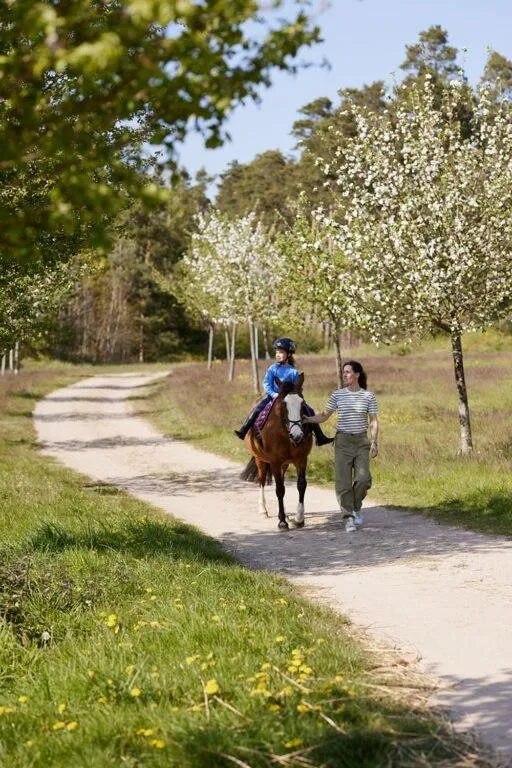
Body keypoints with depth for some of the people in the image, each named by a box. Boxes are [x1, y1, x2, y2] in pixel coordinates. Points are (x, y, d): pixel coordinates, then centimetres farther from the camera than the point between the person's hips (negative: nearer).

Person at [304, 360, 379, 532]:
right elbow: (324, 416, 9)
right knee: (343, 481, -3)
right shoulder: (337, 395, 2)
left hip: (361, 441, -1)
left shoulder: (368, 396, 0)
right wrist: (307, 419, -6)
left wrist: (374, 442, -7)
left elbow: (373, 421, 2)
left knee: (363, 479, -12)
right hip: (343, 441, 1)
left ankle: (356, 507, 16)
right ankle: (349, 518, 8)